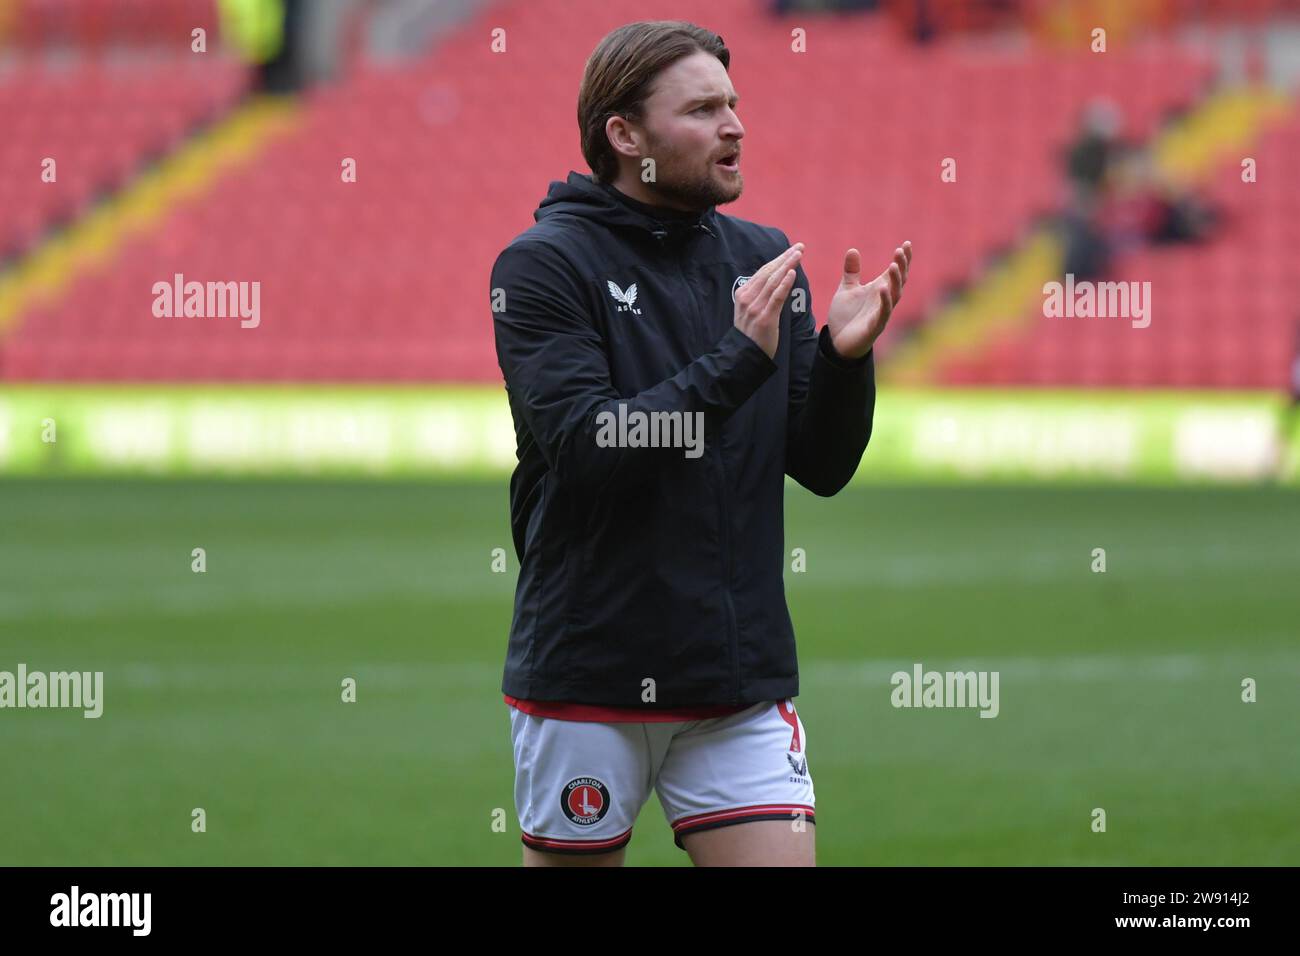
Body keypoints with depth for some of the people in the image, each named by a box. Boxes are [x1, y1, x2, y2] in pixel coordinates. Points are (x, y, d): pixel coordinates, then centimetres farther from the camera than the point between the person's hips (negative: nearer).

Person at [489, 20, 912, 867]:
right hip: (588, 673, -4)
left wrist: (845, 356, -10)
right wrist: (736, 361, -23)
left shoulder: (765, 261, 9)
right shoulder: (541, 266, -6)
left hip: (741, 682, 4)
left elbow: (822, 468, 8)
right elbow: (583, 446, -19)